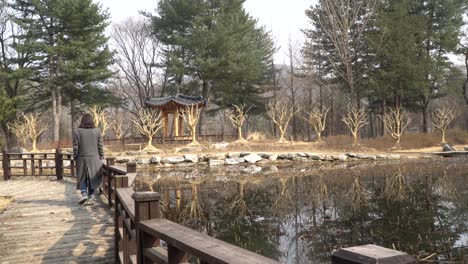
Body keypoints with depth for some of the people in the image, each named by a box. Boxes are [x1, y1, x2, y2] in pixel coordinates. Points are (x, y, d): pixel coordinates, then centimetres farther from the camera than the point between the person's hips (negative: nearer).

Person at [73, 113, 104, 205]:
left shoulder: (77, 131, -5)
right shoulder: (97, 131, -3)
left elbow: (75, 147, -4)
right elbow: (100, 146, -1)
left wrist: (75, 157, 6)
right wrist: (101, 158, 6)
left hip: (82, 159, -1)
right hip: (94, 159, 1)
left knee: (82, 177, 13)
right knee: (92, 177, 10)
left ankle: (84, 193, -3)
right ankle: (91, 197, 11)